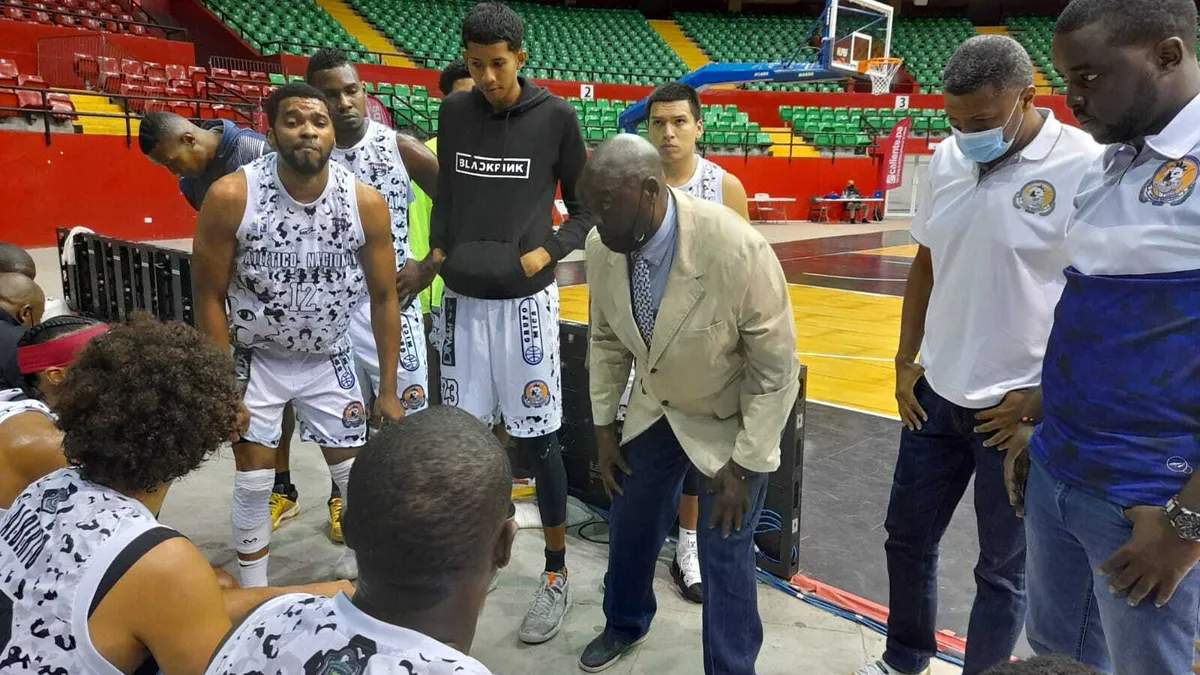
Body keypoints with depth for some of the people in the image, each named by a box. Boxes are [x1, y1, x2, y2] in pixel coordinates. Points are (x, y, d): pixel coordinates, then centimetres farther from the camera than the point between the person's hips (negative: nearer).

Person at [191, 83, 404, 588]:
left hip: (329, 360, 2)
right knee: (254, 480, 5)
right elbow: (210, 297, -12)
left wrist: (388, 388, -4)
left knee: (357, 474, 8)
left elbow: (383, 298, -5)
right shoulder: (231, 196, -22)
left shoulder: (366, 203, -16)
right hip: (255, 359, -1)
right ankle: (253, 591, 26)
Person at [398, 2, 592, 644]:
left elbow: (585, 206, 3)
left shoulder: (555, 116, -4)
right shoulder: (454, 112, 6)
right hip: (462, 298, 4)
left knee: (539, 438, 2)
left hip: (524, 298, -3)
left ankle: (556, 574, 18)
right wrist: (435, 254, 3)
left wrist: (547, 253, -12)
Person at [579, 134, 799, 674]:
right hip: (655, 407, 5)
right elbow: (606, 340, 1)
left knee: (724, 551, 0)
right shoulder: (602, 247, -18)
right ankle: (624, 624, 48)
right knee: (630, 520, 18)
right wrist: (604, 427, 4)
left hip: (734, 417, -5)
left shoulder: (738, 251, -34)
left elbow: (776, 370, -22)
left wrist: (744, 466, -18)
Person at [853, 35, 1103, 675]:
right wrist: (905, 361, 10)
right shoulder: (946, 159, 2)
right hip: (936, 395, 6)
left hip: (1016, 409, -6)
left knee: (1002, 568, 11)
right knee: (907, 537, 19)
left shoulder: (1083, 167, -16)